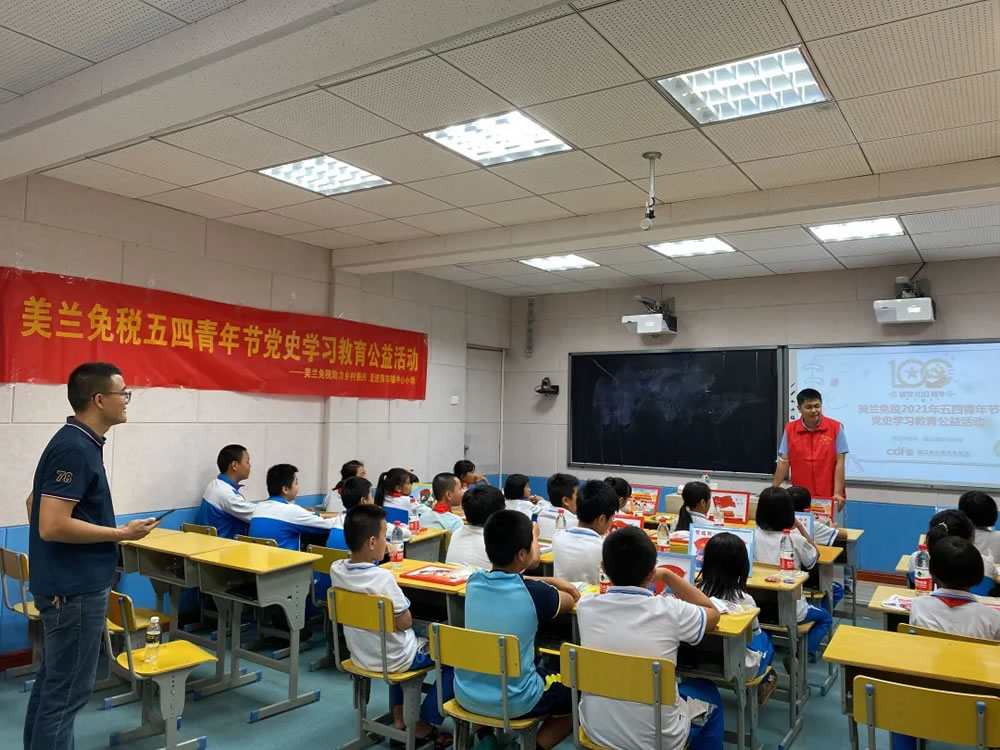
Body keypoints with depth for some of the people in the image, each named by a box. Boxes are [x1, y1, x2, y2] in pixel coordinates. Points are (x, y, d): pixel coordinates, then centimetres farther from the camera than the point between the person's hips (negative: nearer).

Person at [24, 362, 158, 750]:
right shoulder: (75, 449, -22)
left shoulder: (76, 442, 9)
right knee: (67, 689, 1)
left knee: (52, 682, 19)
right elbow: (52, 526, -27)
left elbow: (36, 505, 19)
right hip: (74, 588, -10)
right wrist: (122, 533, -18)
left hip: (67, 582, 10)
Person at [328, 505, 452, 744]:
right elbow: (404, 623, -22)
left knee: (409, 638, 36)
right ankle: (425, 723, 15)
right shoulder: (382, 577, -30)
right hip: (395, 659, -7)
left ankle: (399, 712, 32)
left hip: (360, 655, 8)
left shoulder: (336, 570, -10)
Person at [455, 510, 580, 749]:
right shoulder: (534, 593, -18)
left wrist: (551, 582, 13)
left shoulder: (474, 582, -6)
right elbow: (572, 599, 5)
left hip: (466, 694, 5)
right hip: (513, 702, -5)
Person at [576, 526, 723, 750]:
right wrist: (667, 575, 6)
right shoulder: (670, 611, -21)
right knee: (708, 694, 28)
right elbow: (713, 613, 3)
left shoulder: (586, 607, -14)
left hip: (596, 730, 3)